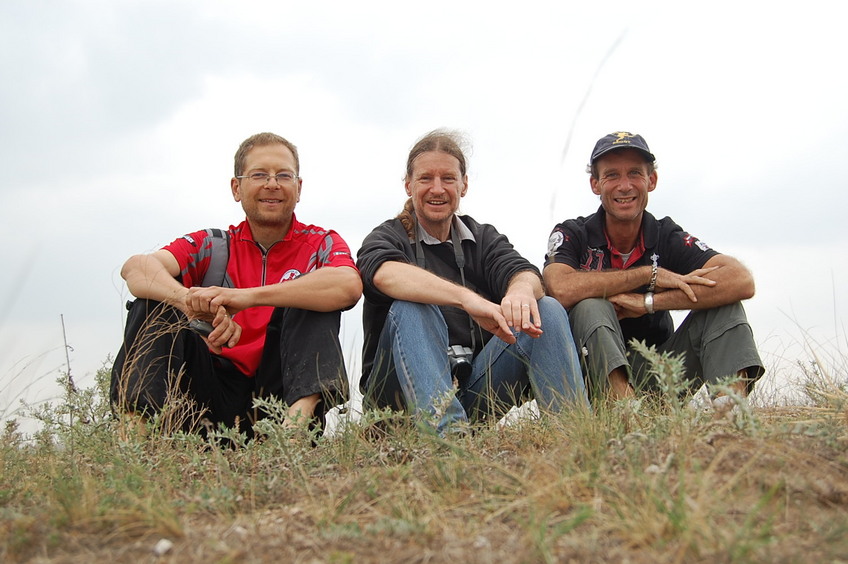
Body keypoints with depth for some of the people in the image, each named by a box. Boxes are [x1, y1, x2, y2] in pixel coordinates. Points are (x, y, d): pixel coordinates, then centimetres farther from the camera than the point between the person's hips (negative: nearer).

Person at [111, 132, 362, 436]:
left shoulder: (321, 244, 5)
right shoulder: (211, 246, 10)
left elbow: (348, 286, -22)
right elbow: (137, 267, -11)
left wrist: (248, 297, -31)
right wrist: (190, 299, -35)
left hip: (281, 393, -2)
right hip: (217, 396, 2)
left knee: (309, 294, -18)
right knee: (155, 301, -10)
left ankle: (300, 413, -40)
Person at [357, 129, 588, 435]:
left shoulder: (485, 238, 16)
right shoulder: (388, 237, 4)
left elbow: (523, 271, -8)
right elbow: (387, 274, -23)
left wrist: (522, 290, -35)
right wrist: (468, 299, -41)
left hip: (477, 390, 3)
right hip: (409, 394, -3)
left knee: (548, 310, -13)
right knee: (411, 306, -29)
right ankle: (446, 430, -49)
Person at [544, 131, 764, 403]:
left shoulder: (667, 236, -3)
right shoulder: (571, 235, -7)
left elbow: (741, 281, -19)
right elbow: (561, 289, -31)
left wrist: (648, 302, -25)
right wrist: (650, 274, -23)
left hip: (659, 373, 3)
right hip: (599, 375, -2)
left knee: (724, 308, -15)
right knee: (591, 306, -29)